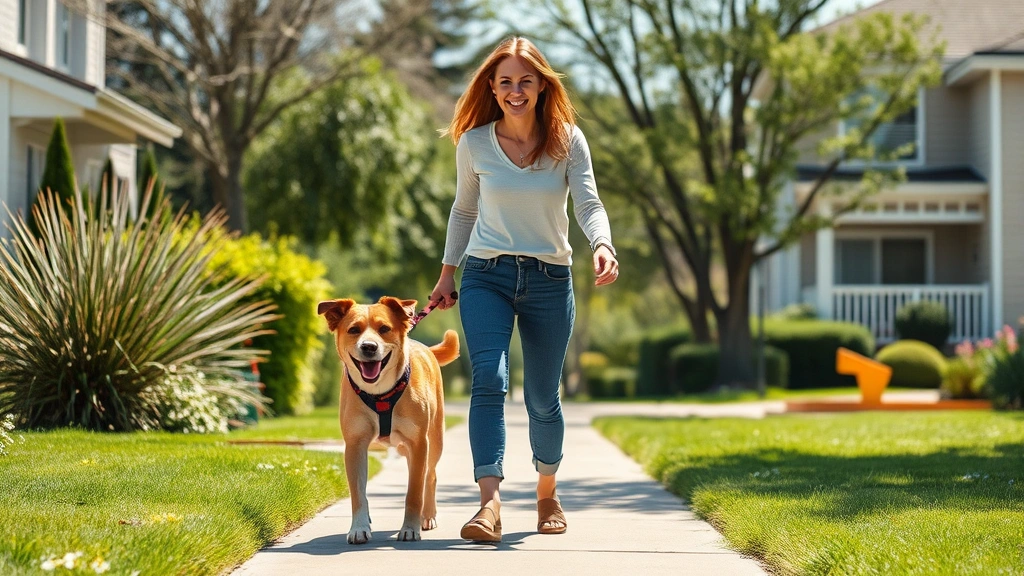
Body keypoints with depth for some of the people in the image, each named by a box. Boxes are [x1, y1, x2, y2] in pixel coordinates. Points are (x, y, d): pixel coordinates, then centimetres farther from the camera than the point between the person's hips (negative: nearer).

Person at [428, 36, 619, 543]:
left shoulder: (567, 140, -2)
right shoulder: (473, 144, 2)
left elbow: (589, 203, -11)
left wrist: (602, 245, -31)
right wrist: (447, 272, 15)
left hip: (549, 280, 0)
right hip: (487, 276, 0)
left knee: (542, 398, 6)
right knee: (488, 380, -21)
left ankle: (547, 492, 31)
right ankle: (490, 503, -31)